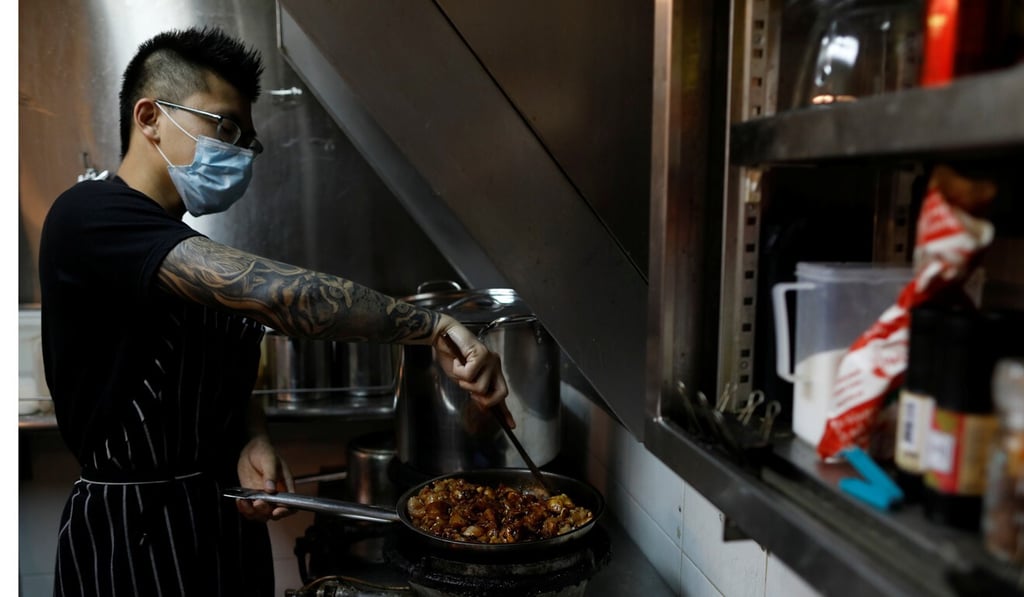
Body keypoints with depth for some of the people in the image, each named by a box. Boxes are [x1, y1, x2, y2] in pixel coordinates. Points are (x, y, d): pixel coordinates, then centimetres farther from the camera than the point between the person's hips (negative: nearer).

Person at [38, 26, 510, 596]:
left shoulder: (189, 251, 11)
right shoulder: (90, 216, -18)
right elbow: (267, 290, -32)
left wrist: (252, 442, -7)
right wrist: (433, 326, -33)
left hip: (229, 517, 8)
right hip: (133, 533, -8)